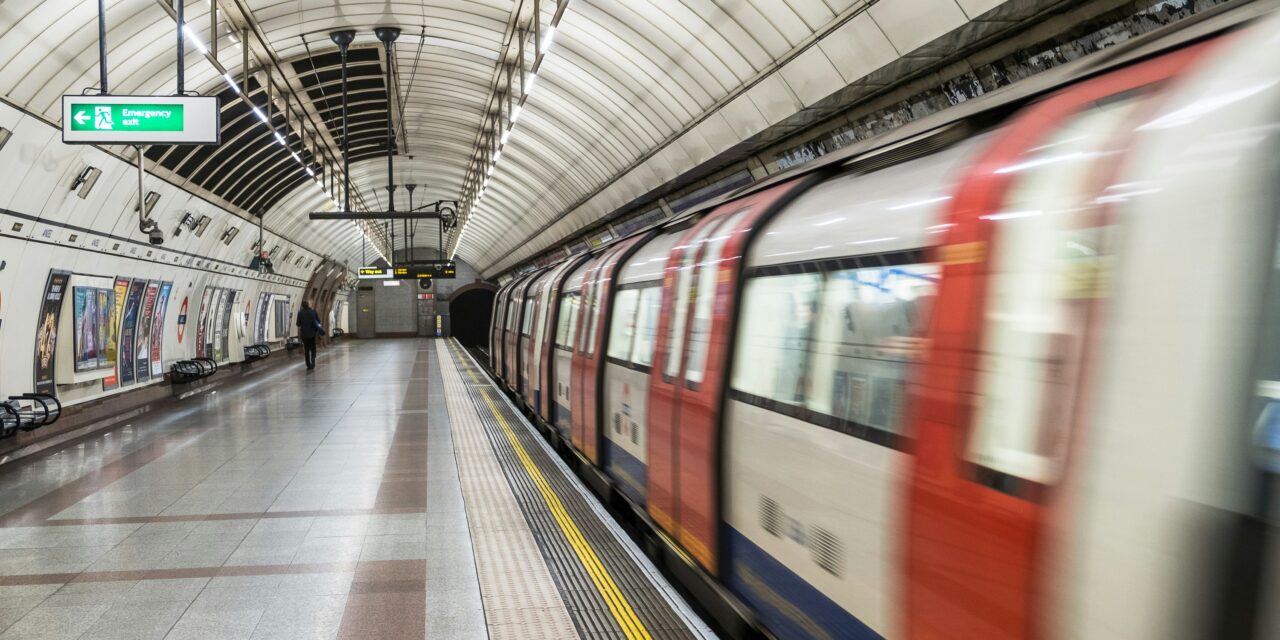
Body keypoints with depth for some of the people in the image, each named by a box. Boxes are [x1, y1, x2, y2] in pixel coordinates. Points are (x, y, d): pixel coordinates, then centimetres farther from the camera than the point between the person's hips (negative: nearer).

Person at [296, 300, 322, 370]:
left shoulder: (300, 313, -7)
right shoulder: (313, 311, -5)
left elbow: (298, 324, -4)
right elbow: (318, 321, -1)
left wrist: (299, 333, 9)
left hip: (304, 333, 0)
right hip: (312, 333, 0)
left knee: (306, 349, 7)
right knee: (313, 348, 12)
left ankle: (309, 365, 6)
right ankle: (313, 361, -9)